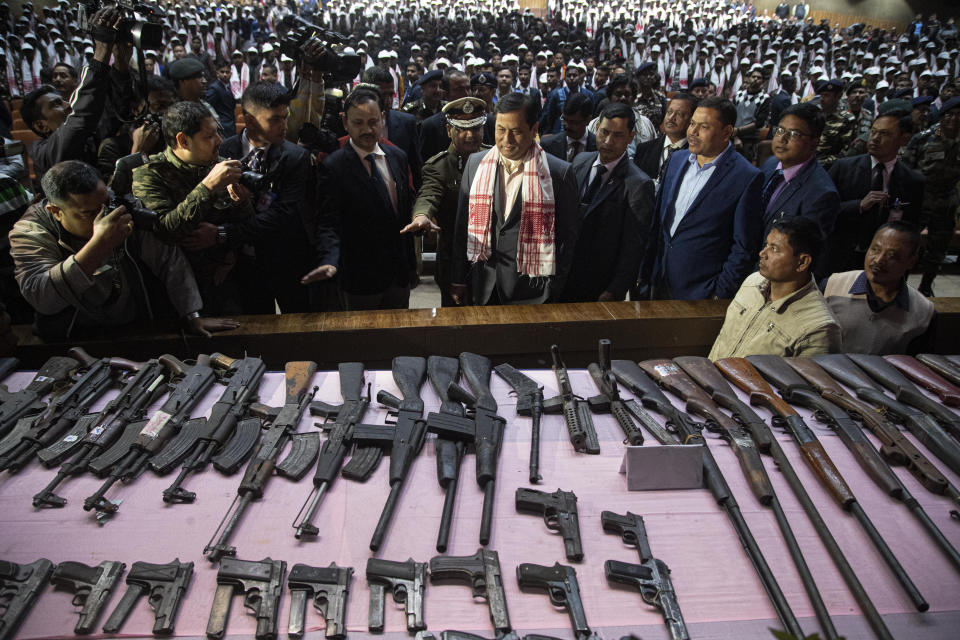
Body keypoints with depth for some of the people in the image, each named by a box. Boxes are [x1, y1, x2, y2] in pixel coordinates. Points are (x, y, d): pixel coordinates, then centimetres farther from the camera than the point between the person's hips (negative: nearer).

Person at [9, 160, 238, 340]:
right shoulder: (30, 232, -10)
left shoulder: (123, 210, -5)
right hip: (75, 341, -3)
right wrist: (99, 245, -34)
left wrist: (193, 317, -10)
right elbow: (41, 298, -25)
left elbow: (169, 260, -2)